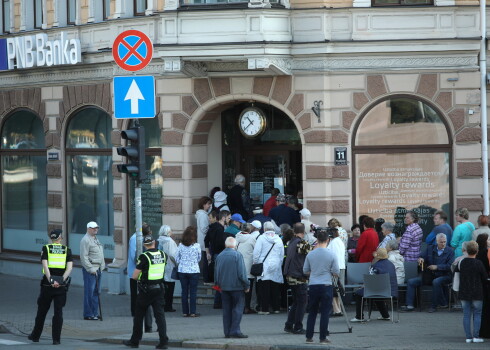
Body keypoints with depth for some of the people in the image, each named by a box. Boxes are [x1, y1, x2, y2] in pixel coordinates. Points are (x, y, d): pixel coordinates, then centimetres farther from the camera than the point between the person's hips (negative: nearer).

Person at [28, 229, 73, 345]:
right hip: (61, 286, 0)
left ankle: (35, 336, 23)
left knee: (42, 311, 12)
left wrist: (50, 280, -18)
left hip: (47, 284, 0)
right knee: (58, 312, 4)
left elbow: (45, 265, -11)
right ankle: (56, 339, 0)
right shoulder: (67, 250, 7)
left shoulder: (46, 249, 3)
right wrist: (62, 280, -13)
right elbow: (69, 267, -6)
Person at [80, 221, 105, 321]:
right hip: (89, 269, -9)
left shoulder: (96, 239, 19)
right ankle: (88, 314, -7)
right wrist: (91, 269, -18)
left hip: (98, 269, 9)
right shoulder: (85, 240, -10)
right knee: (89, 292, -9)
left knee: (96, 292, 10)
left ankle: (95, 313, 15)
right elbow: (84, 257, -16)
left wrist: (102, 266, 19)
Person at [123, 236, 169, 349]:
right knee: (160, 315, 1)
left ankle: (135, 341, 20)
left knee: (139, 316, 11)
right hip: (159, 288, 4)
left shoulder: (144, 257, -15)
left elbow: (134, 276, -14)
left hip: (146, 290, -4)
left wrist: (140, 278, 9)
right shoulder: (163, 255, 1)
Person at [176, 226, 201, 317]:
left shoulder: (181, 245, -3)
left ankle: (185, 312, 10)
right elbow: (199, 258, 4)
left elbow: (177, 258, 4)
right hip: (194, 270, -2)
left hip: (182, 270, 2)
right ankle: (192, 312, 1)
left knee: (184, 291, 9)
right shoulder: (196, 246, -9)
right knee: (193, 292, 3)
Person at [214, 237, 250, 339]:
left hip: (224, 287, 5)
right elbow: (242, 273, -13)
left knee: (227, 309, 10)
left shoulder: (219, 256, 6)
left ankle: (227, 332, 10)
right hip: (236, 286, -5)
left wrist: (218, 284, 24)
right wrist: (246, 285, -4)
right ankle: (235, 330, -8)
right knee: (237, 308, -2)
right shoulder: (237, 255, -12)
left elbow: (216, 273, 12)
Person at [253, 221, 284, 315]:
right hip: (276, 268, 4)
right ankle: (276, 308, 13)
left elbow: (256, 253, -7)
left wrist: (255, 264, 4)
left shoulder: (261, 238, -4)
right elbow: (282, 255, 14)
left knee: (264, 289, -4)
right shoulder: (279, 239, 8)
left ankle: (265, 309, -6)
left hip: (264, 268, -4)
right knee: (275, 289, 10)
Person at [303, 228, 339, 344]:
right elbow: (336, 272, -4)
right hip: (326, 286, -3)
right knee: (325, 313, 2)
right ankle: (323, 338, 3)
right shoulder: (331, 255, -8)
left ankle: (309, 337, 12)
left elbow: (305, 271, 8)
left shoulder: (310, 255, -1)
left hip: (313, 286, 3)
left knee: (312, 312, 11)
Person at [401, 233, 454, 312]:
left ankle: (434, 306, -28)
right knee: (411, 281, -9)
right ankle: (409, 305, -12)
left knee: (436, 282, -40)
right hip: (430, 275, 5)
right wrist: (421, 259, -11)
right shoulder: (430, 249, 12)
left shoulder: (450, 251, -1)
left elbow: (449, 266, -10)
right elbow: (422, 257, 14)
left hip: (444, 276, -5)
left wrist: (437, 267, -20)